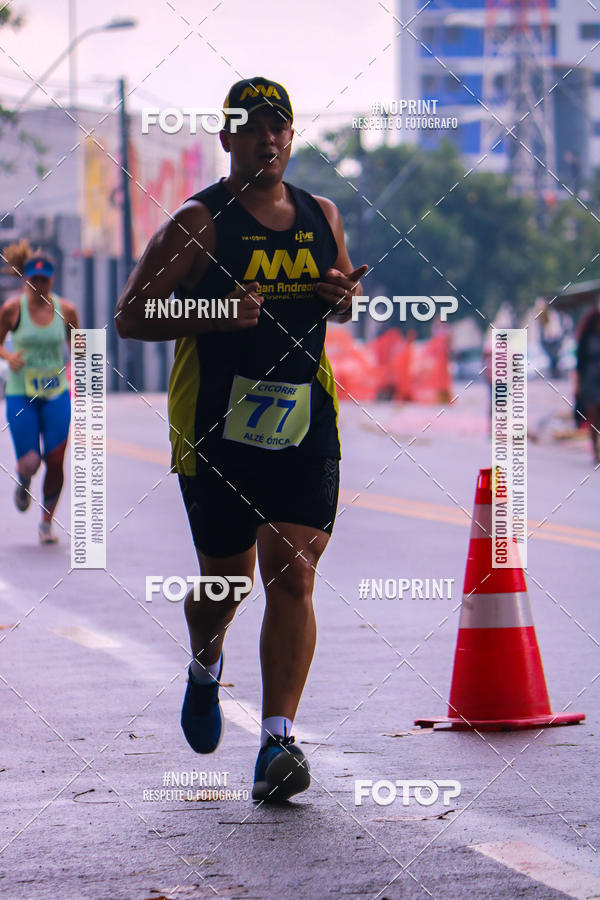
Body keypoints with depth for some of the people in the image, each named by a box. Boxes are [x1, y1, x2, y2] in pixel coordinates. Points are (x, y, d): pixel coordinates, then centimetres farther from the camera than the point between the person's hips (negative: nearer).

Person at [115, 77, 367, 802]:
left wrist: (344, 296, 1)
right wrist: (214, 313, -21)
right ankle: (206, 668, 42)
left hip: (304, 419, 3)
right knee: (226, 577, 8)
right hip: (215, 423, -2)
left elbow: (340, 301, 27)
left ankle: (277, 742, -9)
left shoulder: (321, 217, 10)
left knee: (292, 574, -9)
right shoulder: (199, 223, -4)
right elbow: (131, 316, -6)